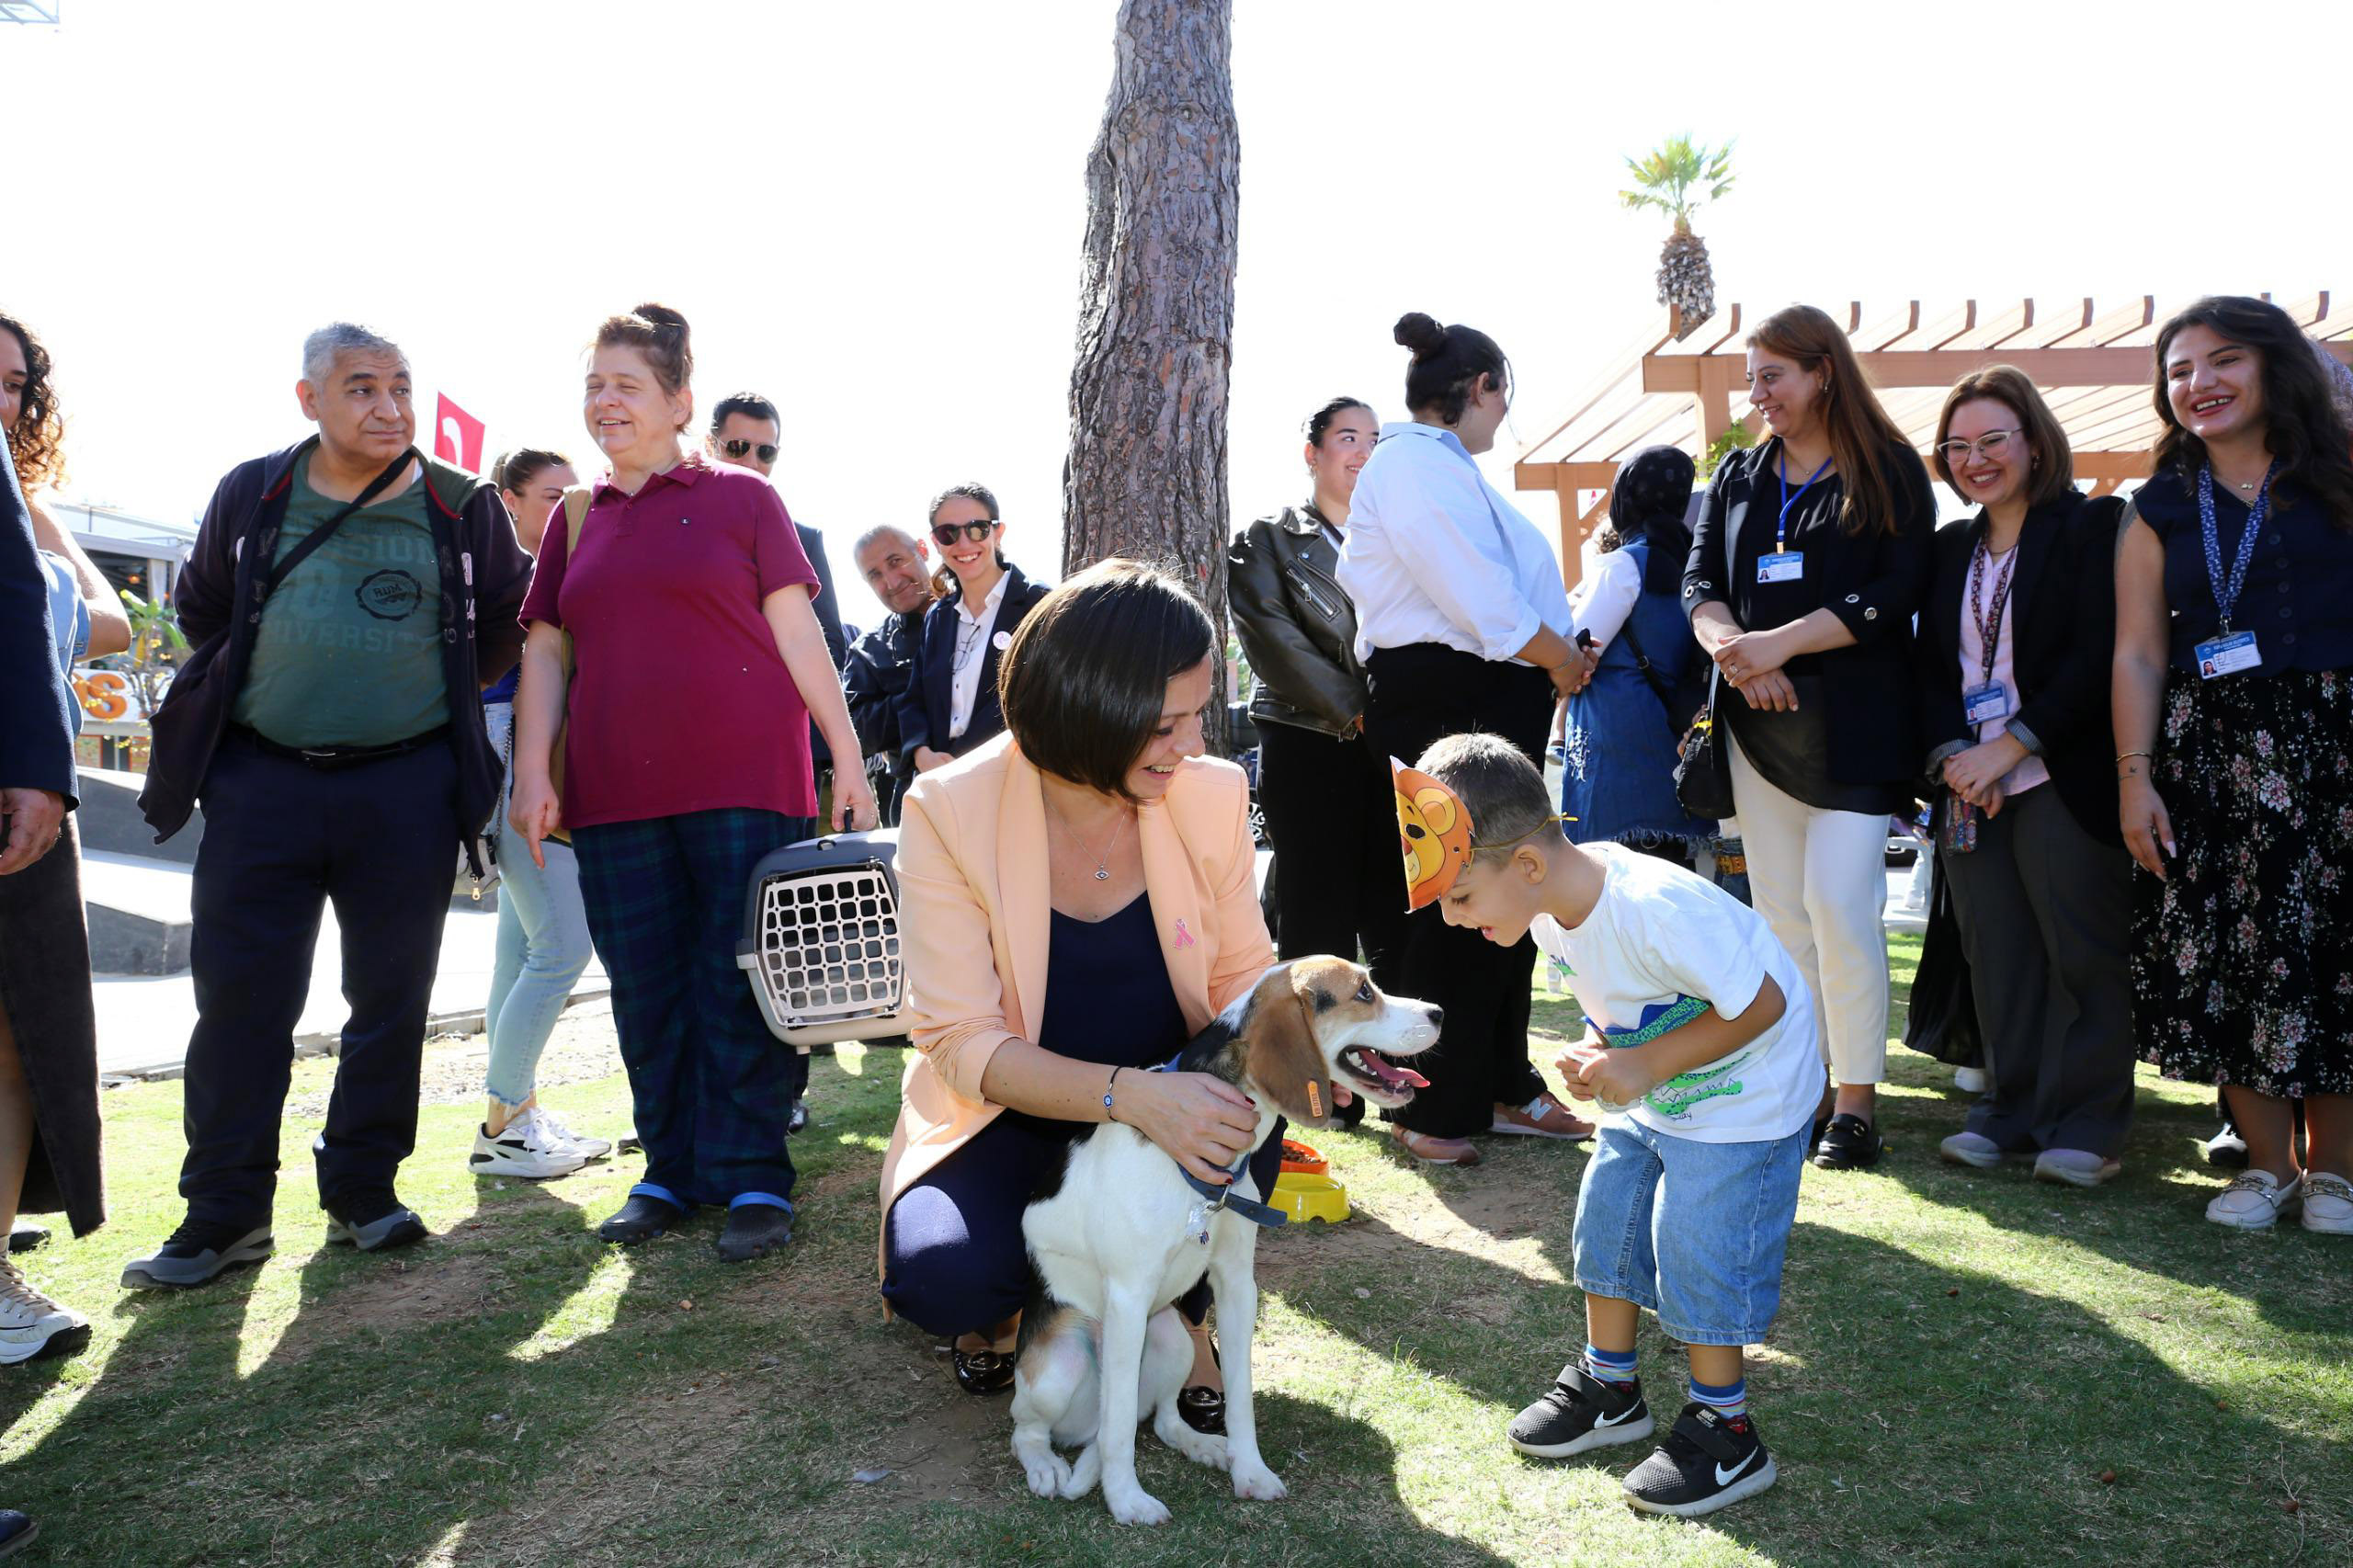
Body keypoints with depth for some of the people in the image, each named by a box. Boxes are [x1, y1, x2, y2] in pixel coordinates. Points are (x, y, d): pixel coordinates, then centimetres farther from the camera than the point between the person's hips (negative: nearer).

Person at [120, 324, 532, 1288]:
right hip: (260, 781, 1)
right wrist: (258, 693, 14)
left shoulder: (465, 510, 3)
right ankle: (224, 1213, 8)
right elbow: (201, 612, 20)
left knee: (392, 995, 5)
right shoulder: (251, 496, 6)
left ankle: (362, 1190, 19)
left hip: (408, 784, 0)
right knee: (239, 997, -1)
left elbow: (503, 627, 14)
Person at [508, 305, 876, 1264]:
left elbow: (798, 634, 2)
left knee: (742, 986, -2)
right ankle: (673, 1172, 20)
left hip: (742, 784, -4)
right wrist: (532, 775, 3)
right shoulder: (578, 520, 16)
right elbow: (545, 649, 14)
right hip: (615, 793, 4)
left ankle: (753, 1180, 7)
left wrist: (849, 762, -3)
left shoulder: (742, 500, 5)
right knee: (646, 994, 8)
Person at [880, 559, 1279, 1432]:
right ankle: (1006, 1303, 11)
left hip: (1169, 1098, 2)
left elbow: (1241, 972, 1)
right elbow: (962, 1042, -23)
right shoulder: (950, 810, -20)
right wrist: (1132, 1095, -39)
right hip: (1010, 1110, -2)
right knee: (945, 1275, -30)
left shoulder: (1212, 794, -10)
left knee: (1251, 1105, -32)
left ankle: (1182, 1315, 1)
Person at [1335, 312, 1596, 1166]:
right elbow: (1484, 601, -20)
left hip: (1497, 702, 10)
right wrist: (1560, 658, -8)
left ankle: (1503, 1088, 25)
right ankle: (1427, 1109, 9)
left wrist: (1556, 658, 5)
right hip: (1440, 702, -10)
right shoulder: (1414, 464, -13)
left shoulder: (1444, 467, 20)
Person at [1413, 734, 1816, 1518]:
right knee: (1606, 1226, 12)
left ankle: (1726, 1434, 16)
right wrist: (1600, 1048, -12)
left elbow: (1761, 1004, -28)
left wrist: (1642, 1066, -28)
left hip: (1743, 1101, -8)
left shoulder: (1655, 908, -37)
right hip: (1650, 1099, 8)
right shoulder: (1552, 905, -10)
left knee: (1698, 1257, -5)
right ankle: (1609, 1388, 33)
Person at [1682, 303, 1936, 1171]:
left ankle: (1857, 1099, 0)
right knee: (1778, 907, 5)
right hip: (1757, 722, 5)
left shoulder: (1890, 473, 1)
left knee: (1839, 900, -12)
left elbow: (1893, 593, -10)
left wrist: (1780, 642, -16)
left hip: (1853, 719, -5)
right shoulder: (1738, 476, 15)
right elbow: (1700, 583, 7)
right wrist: (1735, 652, -13)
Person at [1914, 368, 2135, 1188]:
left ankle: (2087, 1122, 10)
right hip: (1971, 785, 5)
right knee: (1996, 957, 7)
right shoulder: (1950, 550, 15)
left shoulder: (2091, 527, -2)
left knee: (2081, 954, 1)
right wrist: (1952, 754, -6)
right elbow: (1930, 668, 11)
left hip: (2061, 778, -5)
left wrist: (2009, 747, -15)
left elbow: (2097, 658, -10)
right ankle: (2012, 1107, 17)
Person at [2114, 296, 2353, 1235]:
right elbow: (2138, 653, 7)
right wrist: (2134, 775, -1)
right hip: (2209, 755, 2)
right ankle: (2267, 1163, 14)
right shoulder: (2159, 511, 11)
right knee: (2222, 956, 0)